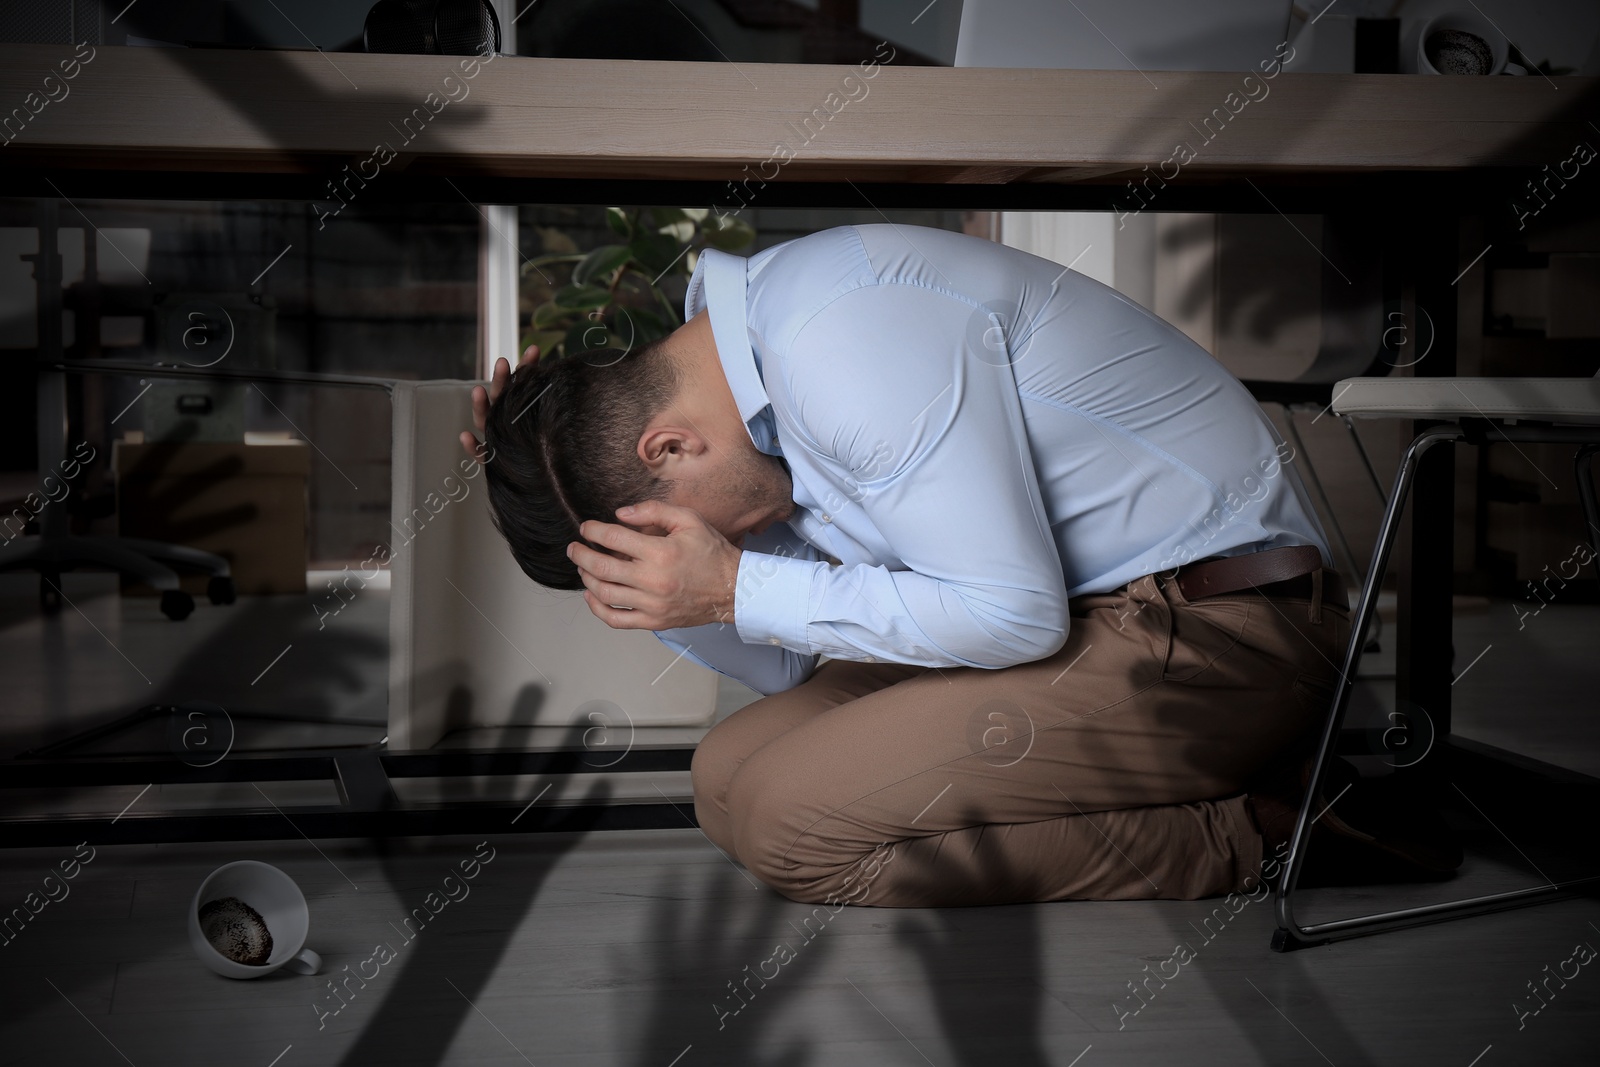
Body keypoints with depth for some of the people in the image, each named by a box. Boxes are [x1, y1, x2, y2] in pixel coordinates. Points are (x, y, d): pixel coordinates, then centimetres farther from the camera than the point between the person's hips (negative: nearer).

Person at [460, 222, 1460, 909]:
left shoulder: (843, 340, -21)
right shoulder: (755, 354, 8)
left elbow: (1017, 615, -22)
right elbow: (793, 665, 14)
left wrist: (734, 589, -18)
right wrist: (622, 570, 2)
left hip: (1218, 620, -10)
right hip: (1096, 611, 10)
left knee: (792, 819, -19)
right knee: (730, 772, 4)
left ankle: (1252, 833, -10)